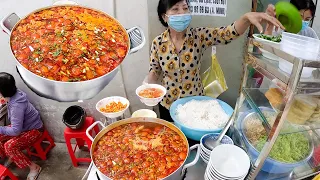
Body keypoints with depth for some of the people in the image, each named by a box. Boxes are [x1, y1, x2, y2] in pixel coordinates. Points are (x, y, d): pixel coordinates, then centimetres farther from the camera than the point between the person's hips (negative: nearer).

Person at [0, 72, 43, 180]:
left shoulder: (16, 105, -34)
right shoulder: (12, 96, -10)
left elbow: (16, 131, -30)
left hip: (34, 130, -9)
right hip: (22, 126, 9)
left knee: (9, 146, -25)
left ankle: (34, 167, -8)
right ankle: (11, 157, 23)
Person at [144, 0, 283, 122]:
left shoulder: (198, 36, -12)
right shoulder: (158, 43, -11)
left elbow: (228, 33, -24)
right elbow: (154, 71, -2)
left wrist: (247, 17, -42)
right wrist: (147, 83, -22)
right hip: (168, 105, 0)